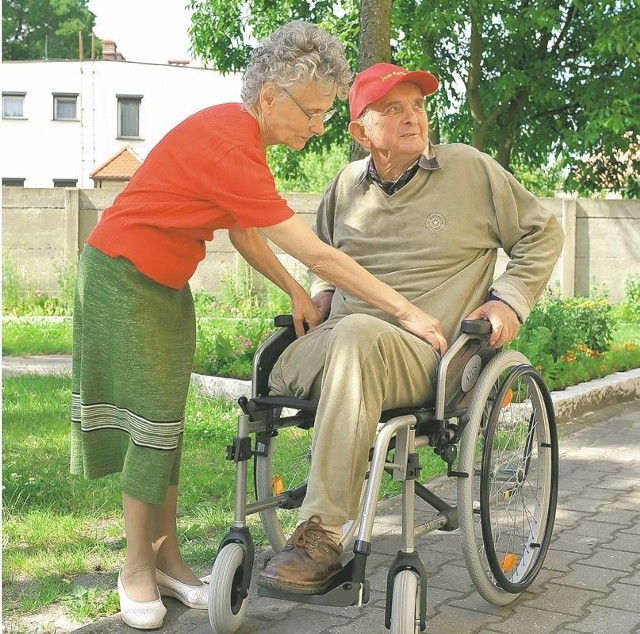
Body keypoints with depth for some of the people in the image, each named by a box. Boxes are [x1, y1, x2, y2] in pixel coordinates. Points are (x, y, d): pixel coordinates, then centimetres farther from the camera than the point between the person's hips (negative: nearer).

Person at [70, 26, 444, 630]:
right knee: (154, 417, -6)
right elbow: (315, 253, -31)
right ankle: (136, 568, 8)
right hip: (122, 277, -8)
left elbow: (245, 233, 6)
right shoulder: (227, 145, -30)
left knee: (167, 418, 7)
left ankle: (166, 555, 15)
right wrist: (407, 312, -27)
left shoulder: (240, 133, -1)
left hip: (166, 283, 8)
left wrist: (294, 293, -7)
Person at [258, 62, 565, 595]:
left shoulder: (471, 170, 6)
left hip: (425, 354, -5)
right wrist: (320, 292, 15)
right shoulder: (347, 184, 16)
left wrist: (509, 299, 1)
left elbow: (542, 234, 14)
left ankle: (322, 539, -40)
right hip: (340, 344, 5)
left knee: (356, 334, -39)